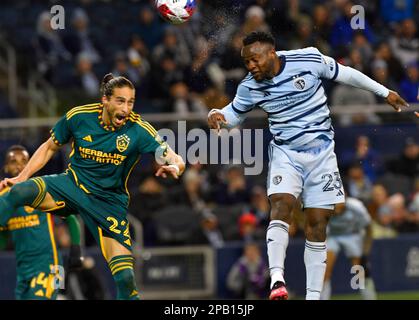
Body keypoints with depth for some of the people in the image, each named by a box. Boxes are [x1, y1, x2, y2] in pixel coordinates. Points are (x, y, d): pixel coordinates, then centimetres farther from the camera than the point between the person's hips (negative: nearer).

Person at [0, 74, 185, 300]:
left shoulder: (139, 130, -13)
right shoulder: (78, 117, -9)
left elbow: (176, 161, -17)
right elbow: (50, 147, 8)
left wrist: (174, 167, -42)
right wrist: (21, 177, 1)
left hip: (109, 202, -1)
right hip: (72, 184, 1)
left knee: (125, 278, -13)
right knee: (20, 191, -31)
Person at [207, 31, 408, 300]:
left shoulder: (308, 60, -11)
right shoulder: (250, 87, -5)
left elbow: (345, 74, 4)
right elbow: (234, 114, 12)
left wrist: (384, 92, 12)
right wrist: (217, 116, -12)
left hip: (321, 153, 0)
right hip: (286, 153, 0)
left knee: (317, 223, -2)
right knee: (282, 203, -27)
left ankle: (314, 295, 2)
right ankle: (277, 277, -38)